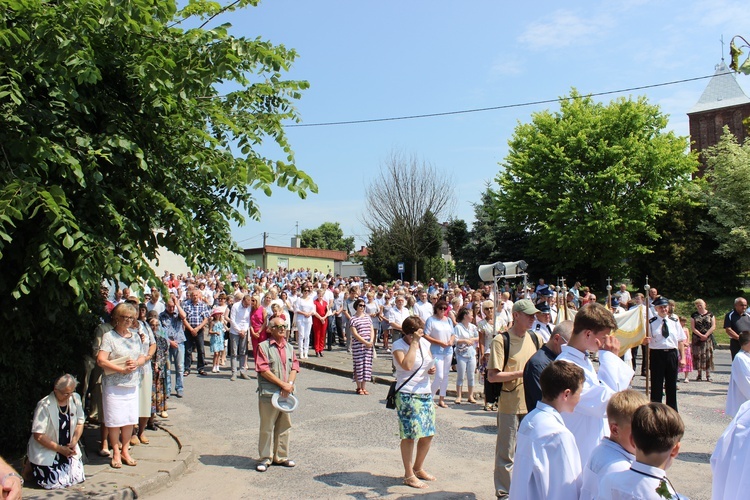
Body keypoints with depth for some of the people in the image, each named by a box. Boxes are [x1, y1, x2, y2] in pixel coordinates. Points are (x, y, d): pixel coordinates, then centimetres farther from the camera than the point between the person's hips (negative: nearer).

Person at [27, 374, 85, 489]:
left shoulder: (75, 399, -5)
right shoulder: (45, 405, -22)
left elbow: (80, 423, 6)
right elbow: (38, 435, -20)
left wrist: (74, 442, -9)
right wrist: (60, 449, -18)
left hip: (68, 449, 5)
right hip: (45, 451, -5)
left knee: (78, 478, -1)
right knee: (55, 483, -11)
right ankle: (31, 466, 15)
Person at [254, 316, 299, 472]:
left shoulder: (289, 347, 13)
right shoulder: (263, 346, -6)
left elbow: (295, 367, 8)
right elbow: (263, 370, -14)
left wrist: (290, 384, -10)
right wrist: (282, 384, -15)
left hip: (286, 394, 6)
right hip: (268, 394, -6)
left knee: (285, 427, 12)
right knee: (267, 427, 3)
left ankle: (281, 456, 25)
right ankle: (265, 458, 14)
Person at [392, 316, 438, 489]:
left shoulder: (424, 342, 8)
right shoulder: (399, 345, -11)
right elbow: (407, 365, -26)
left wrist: (432, 369, -1)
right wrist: (414, 343, -23)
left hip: (426, 393, 7)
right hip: (408, 395, -7)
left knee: (428, 434, 12)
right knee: (410, 435, -1)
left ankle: (418, 468, 32)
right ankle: (409, 475, 13)